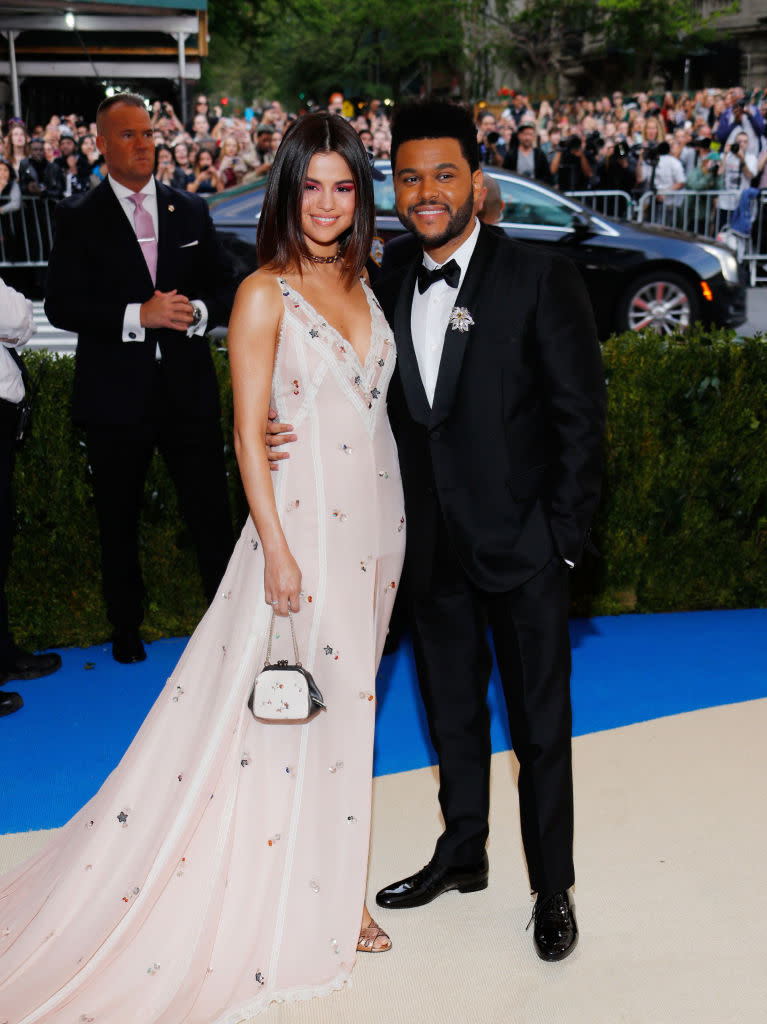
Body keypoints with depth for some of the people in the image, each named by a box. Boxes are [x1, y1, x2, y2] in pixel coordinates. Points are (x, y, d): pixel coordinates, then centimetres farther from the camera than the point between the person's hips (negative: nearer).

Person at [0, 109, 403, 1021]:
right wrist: (277, 550, -17)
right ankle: (268, 914, 21)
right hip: (302, 522, -7)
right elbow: (248, 431, -13)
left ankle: (326, 898, 32)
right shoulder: (264, 294, -10)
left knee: (342, 706, 15)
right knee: (280, 711, 3)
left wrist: (395, 533, 11)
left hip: (375, 522, 7)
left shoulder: (360, 282, 10)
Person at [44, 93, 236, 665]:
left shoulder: (191, 211, 10)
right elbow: (61, 306, -8)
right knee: (119, 522, 12)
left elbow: (226, 289, 10)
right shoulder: (79, 219, 0)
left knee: (213, 512, 1)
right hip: (116, 397, -1)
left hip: (188, 389, 1)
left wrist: (199, 311, -12)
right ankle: (127, 628, 29)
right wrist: (138, 315, -19)